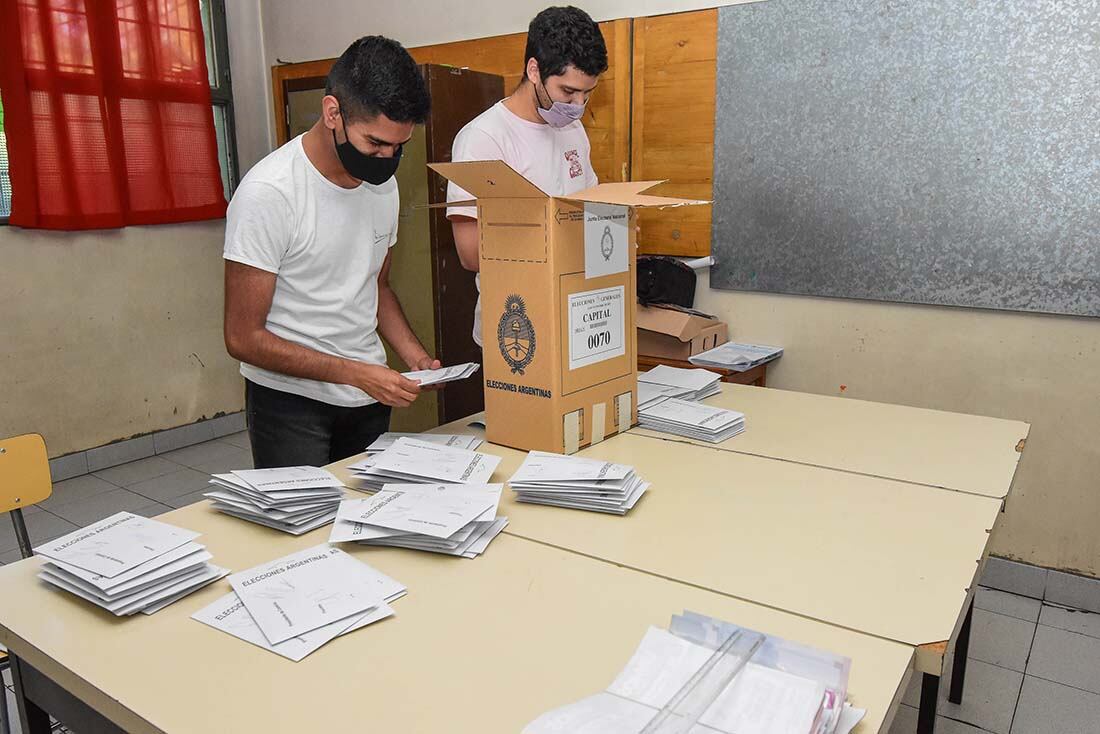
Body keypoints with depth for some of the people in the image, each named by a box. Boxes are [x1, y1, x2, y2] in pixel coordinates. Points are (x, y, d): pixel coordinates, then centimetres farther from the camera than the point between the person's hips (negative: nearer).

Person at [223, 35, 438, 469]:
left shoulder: (383, 184, 2)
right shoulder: (268, 192, -19)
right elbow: (243, 337, -17)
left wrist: (417, 358, -2)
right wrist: (357, 372, -22)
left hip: (369, 398, 6)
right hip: (291, 401, -6)